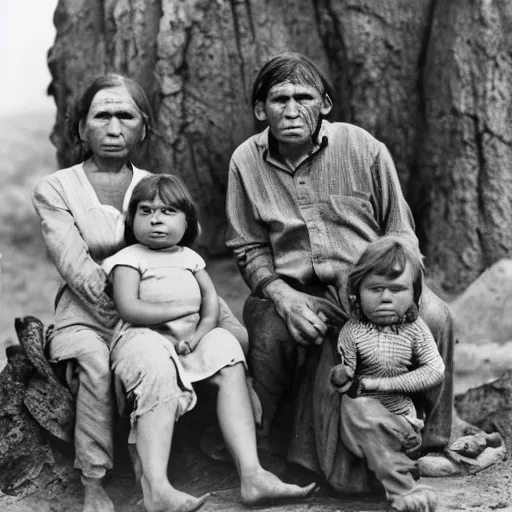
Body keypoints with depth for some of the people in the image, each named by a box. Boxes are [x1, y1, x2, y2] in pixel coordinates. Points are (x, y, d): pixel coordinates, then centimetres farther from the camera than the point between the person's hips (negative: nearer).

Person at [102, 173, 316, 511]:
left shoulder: (189, 256, 22)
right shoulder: (129, 258, 4)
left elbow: (212, 300, 12)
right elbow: (129, 309, -11)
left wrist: (200, 331, -10)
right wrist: (181, 310, -6)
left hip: (188, 340, 5)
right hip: (143, 337, -5)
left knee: (229, 354, -23)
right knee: (160, 381, -37)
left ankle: (251, 473, -31)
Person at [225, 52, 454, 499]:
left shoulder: (363, 148, -3)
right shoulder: (246, 161, 2)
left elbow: (400, 235, 4)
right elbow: (249, 248, 6)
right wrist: (283, 296, -13)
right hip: (297, 292, 1)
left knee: (432, 317, -28)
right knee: (267, 327, -32)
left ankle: (427, 444, -3)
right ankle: (248, 441, 0)